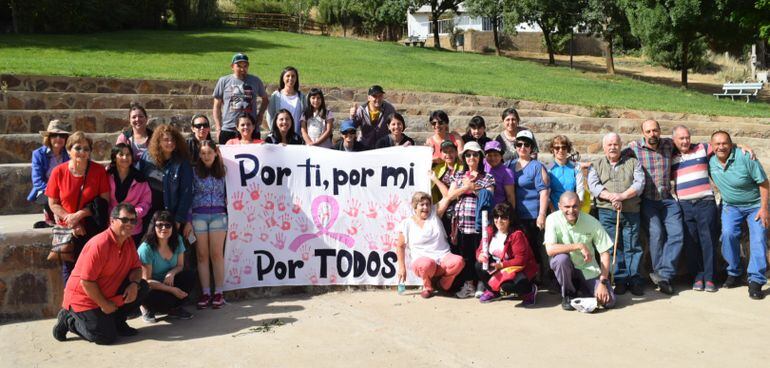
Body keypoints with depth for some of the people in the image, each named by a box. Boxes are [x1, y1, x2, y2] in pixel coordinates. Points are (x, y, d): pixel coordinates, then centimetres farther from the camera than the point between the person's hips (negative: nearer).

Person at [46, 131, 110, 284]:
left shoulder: (99, 170, -7)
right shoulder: (58, 172, -6)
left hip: (92, 229, -1)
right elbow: (53, 203, -2)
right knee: (69, 270, 11)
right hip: (67, 228, 1)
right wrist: (71, 222, -12)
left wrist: (79, 214, -15)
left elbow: (104, 201, -8)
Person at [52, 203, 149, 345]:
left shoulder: (129, 242, 0)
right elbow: (86, 281, -25)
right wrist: (104, 305, -17)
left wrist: (134, 283, -17)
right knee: (107, 337, -18)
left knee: (142, 288, -9)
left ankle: (116, 321, 9)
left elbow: (136, 268, 7)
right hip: (83, 298, -8)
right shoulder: (100, 244, -26)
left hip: (109, 294, 8)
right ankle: (69, 319, 5)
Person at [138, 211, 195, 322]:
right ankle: (147, 308, 1)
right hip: (150, 289, -5)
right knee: (166, 299, -35)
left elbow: (180, 266, 3)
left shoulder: (177, 241, -8)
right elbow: (146, 280, -20)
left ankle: (174, 308, -2)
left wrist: (171, 273, -22)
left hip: (168, 282, 5)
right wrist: (172, 289, -26)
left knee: (189, 275, -21)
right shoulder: (146, 249, -24)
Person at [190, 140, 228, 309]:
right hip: (198, 215, 0)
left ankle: (218, 292, 2)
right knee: (202, 255, 2)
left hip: (218, 215, 0)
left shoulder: (222, 171, 9)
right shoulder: (194, 171, 4)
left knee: (217, 254, -2)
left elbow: (226, 195, 11)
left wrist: (229, 216, 2)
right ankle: (205, 292, 5)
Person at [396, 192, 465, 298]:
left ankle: (441, 283, -1)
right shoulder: (407, 224, 5)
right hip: (423, 260, -2)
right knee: (427, 264, -41)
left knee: (459, 261, -32)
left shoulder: (434, 214, 10)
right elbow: (400, 246, 10)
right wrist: (402, 267, 5)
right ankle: (428, 286, -4)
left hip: (443, 257, 2)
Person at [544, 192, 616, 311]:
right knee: (562, 258, -35)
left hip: (588, 270, 1)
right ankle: (568, 295, -8)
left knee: (609, 301, -15)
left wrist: (603, 282, -15)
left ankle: (580, 286, 18)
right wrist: (579, 246, -30)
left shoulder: (592, 223, -12)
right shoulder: (553, 219, -17)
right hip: (565, 267, -1)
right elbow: (550, 249, -29)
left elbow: (604, 253, -8)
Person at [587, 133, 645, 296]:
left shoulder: (633, 163, 14)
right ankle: (620, 280, 5)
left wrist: (622, 195, -16)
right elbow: (594, 185, -1)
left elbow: (639, 183, 0)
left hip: (631, 212, 0)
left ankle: (635, 280, 6)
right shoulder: (596, 165, 14)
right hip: (607, 212, 0)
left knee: (632, 246, -1)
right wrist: (610, 196, -17)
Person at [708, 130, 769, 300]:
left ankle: (755, 281, -12)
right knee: (728, 234, -19)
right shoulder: (711, 162, -9)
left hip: (755, 205, -3)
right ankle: (734, 273, -3)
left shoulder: (745, 157, -22)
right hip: (731, 206, 3)